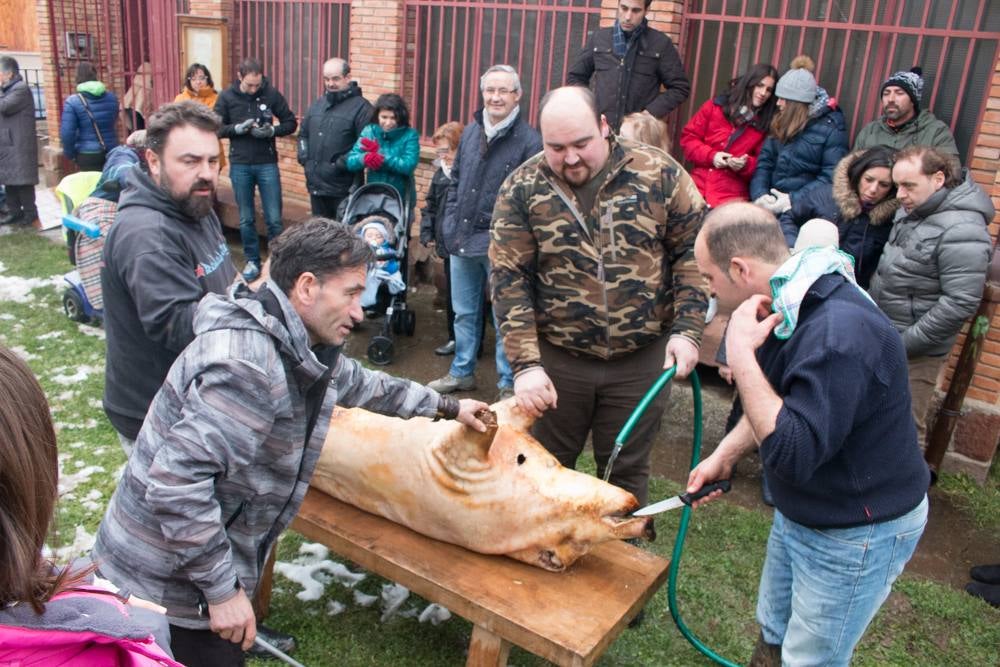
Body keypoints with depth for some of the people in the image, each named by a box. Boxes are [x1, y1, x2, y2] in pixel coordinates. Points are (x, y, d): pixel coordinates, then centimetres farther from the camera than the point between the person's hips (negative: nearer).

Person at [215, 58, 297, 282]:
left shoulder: (272, 94, -5)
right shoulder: (227, 97, -2)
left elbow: (291, 123, 1)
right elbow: (216, 128, 1)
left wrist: (272, 131, -17)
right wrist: (238, 128, -17)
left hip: (267, 164, -1)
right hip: (240, 165, 1)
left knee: (274, 218, 1)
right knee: (246, 219, 9)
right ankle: (252, 260, 23)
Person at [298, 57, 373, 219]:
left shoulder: (361, 107, -9)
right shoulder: (318, 104, 15)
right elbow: (303, 134, 26)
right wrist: (304, 157, 12)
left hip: (343, 189, -7)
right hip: (316, 185, 7)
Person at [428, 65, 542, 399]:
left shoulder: (529, 140, -10)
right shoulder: (470, 132, 10)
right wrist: (451, 222, 9)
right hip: (462, 240, 6)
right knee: (464, 313, 18)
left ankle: (509, 384, 18)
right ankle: (461, 372, 34)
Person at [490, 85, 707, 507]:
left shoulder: (658, 172, -6)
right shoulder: (522, 189, -7)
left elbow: (693, 249, 0)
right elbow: (509, 279, -9)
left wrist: (687, 329, -9)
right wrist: (526, 364, -16)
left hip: (640, 359, 0)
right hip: (557, 359, 1)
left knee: (626, 473, 14)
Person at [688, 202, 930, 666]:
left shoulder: (840, 334, -35)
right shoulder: (788, 306, -3)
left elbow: (793, 454, -36)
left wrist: (740, 356, -35)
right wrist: (725, 454, 5)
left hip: (855, 535, -9)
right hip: (799, 513, 9)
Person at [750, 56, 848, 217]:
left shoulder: (831, 128, -1)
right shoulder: (781, 124, 16)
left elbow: (831, 177, -9)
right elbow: (765, 162, 9)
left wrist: (794, 200, -17)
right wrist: (759, 194, -8)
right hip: (773, 203, 5)